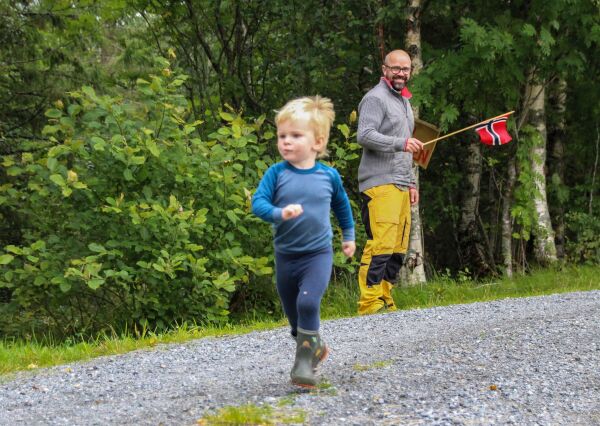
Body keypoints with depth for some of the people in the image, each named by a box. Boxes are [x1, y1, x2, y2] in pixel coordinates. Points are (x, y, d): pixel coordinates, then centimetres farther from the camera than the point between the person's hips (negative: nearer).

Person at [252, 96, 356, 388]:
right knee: (293, 312, 13)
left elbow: (341, 205, 16)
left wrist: (349, 235, 25)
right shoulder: (276, 173, -6)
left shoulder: (328, 175, -2)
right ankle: (315, 347, 37)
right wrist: (280, 213, -33)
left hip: (318, 254, -2)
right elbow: (258, 203, -15)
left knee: (308, 303, -22)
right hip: (285, 255, 2)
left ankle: (305, 360, -14)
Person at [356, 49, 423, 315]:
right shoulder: (375, 98, -4)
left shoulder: (404, 101, 25)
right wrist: (401, 143, -28)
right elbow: (364, 136, -19)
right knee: (381, 244, -16)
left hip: (399, 186, 9)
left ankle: (384, 299, 8)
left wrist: (410, 182, 25)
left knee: (398, 247, 4)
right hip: (379, 184, -9)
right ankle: (369, 301, -17)